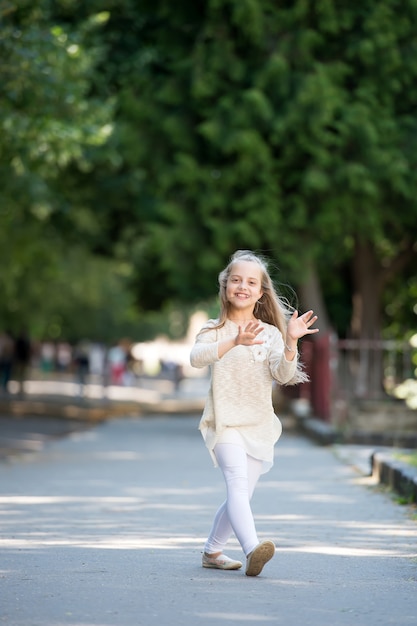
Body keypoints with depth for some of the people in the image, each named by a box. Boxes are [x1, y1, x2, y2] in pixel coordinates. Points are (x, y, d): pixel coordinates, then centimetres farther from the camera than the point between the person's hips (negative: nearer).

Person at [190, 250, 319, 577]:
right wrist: (235, 341, -32)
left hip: (259, 426, 4)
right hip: (225, 422, -4)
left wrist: (290, 342, -25)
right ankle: (252, 549, -40)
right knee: (237, 481, -24)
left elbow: (284, 374, -7)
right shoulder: (215, 330, 1)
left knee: (240, 495, 10)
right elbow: (196, 357, -19)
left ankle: (212, 551, 29)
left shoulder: (270, 334, 6)